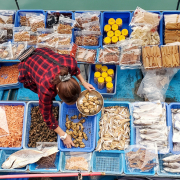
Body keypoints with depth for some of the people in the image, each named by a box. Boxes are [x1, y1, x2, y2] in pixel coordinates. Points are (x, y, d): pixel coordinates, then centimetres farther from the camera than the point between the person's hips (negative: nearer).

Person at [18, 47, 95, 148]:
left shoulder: (70, 62, -39)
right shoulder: (46, 90, -45)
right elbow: (47, 116, -28)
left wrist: (84, 82, -13)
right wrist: (63, 135, -21)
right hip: (29, 66, -4)